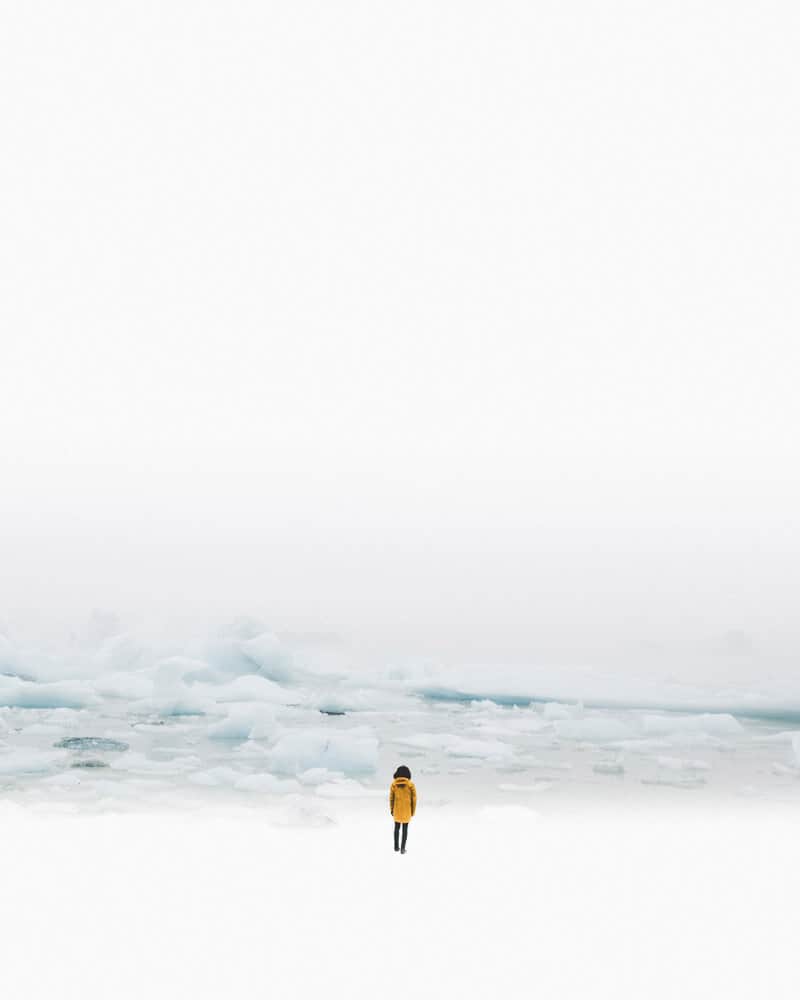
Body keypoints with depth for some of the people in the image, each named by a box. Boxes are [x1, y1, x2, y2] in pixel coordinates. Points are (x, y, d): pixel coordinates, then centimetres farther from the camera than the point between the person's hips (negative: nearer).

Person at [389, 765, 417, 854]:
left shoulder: (394, 784, -10)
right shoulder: (410, 784, -13)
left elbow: (391, 798, -4)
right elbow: (414, 798, -8)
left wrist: (391, 809, 8)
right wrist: (413, 811, 4)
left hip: (397, 809, 1)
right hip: (407, 810, -1)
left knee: (397, 827, 19)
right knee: (405, 829, 9)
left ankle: (396, 846, 25)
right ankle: (402, 848, 7)